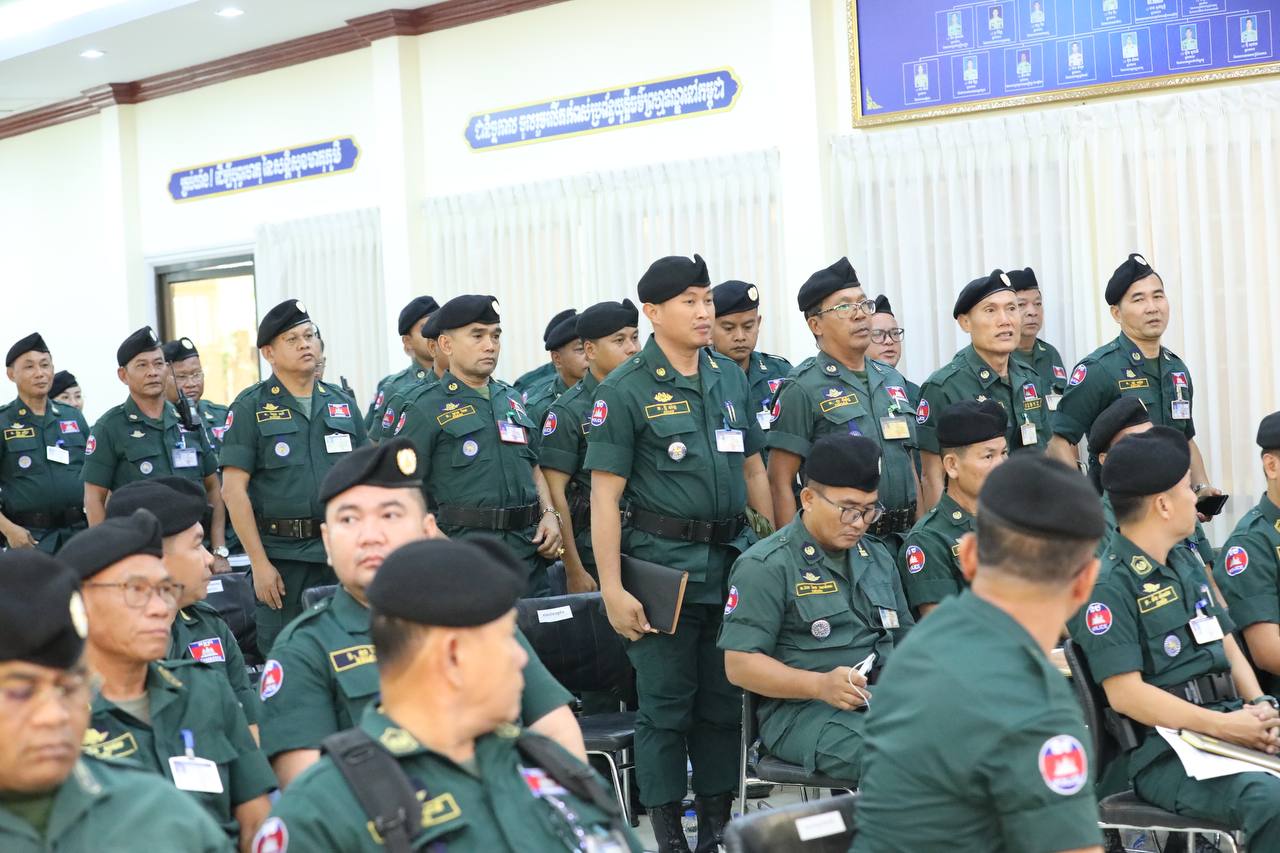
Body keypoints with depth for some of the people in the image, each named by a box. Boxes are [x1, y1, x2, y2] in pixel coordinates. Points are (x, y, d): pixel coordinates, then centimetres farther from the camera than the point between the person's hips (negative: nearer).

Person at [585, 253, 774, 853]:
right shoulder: (625, 390, -7)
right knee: (665, 706, 1)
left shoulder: (731, 378, 10)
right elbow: (605, 495, -9)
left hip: (733, 559, 5)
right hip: (663, 563, -5)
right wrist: (613, 588, -15)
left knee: (724, 701, 11)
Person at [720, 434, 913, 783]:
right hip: (803, 711, -7)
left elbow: (904, 637, 29)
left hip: (887, 700, 7)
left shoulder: (877, 556, 21)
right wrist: (821, 685, -21)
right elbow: (739, 665, -7)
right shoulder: (764, 566, -2)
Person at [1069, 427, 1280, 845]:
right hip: (1163, 756, -8)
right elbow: (1125, 693, -15)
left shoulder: (1188, 569, 21)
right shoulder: (1108, 587, -8)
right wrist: (1221, 726, -19)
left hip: (1230, 727, 8)